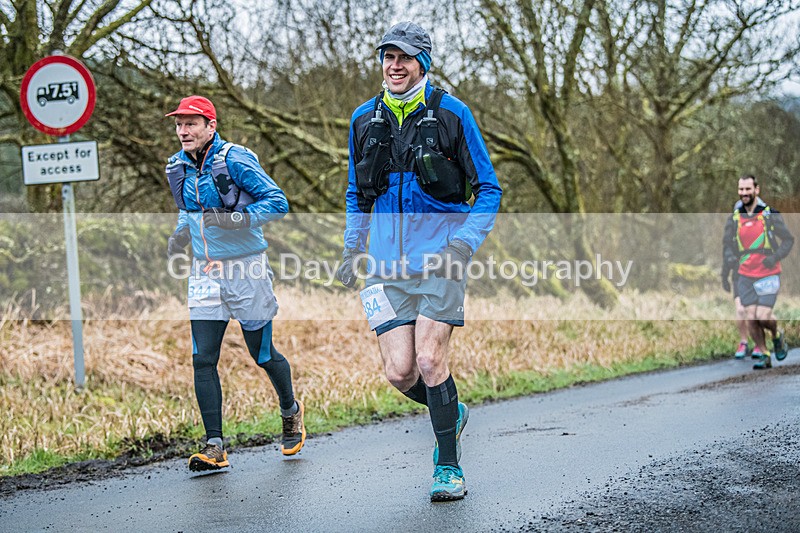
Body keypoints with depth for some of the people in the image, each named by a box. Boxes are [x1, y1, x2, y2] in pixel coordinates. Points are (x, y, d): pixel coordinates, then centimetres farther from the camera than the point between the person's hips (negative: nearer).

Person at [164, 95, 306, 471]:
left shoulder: (235, 160, -14)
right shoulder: (178, 168, 6)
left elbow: (277, 202, -14)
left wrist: (235, 219, -26)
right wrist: (181, 235, 3)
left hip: (245, 270, -5)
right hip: (205, 272, 5)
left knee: (262, 354, 7)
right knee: (203, 360, -5)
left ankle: (291, 412, 36)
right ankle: (214, 447, -2)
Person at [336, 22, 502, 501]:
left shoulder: (451, 113, -2)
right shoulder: (364, 119, 10)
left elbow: (489, 190, 2)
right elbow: (356, 192, 23)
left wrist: (465, 244, -12)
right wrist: (352, 249, 11)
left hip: (439, 260, -4)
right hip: (388, 265, 4)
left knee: (430, 362, -12)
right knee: (400, 372, -4)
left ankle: (449, 468, 4)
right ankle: (452, 415, 28)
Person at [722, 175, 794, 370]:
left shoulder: (770, 215, -4)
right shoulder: (734, 218, 5)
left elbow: (788, 240, 1)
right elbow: (727, 242, 15)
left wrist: (775, 257, -14)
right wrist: (730, 256, -4)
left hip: (768, 275, -3)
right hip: (745, 275, 3)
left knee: (763, 316, -13)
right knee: (751, 318, -3)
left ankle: (777, 336, 20)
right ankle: (764, 355, 13)